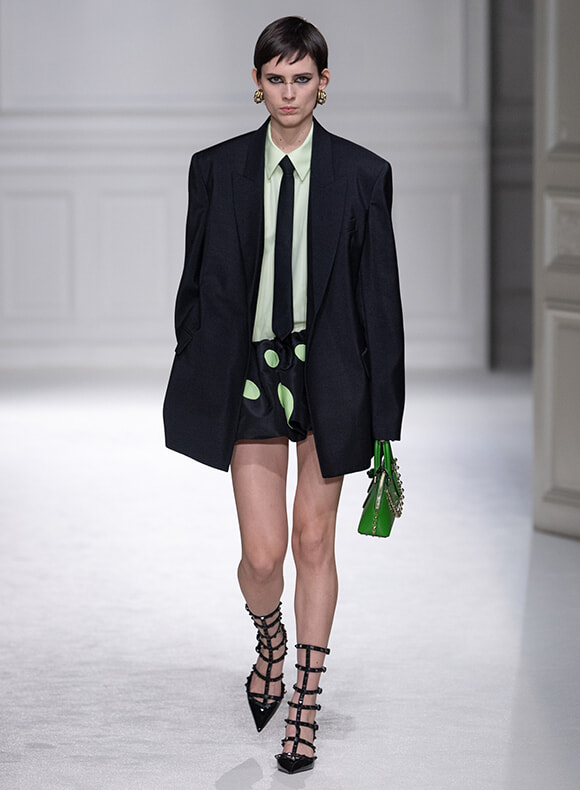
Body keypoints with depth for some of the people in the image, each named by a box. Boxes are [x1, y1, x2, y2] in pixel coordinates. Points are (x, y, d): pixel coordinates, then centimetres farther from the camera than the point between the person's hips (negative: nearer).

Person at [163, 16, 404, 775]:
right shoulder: (217, 169, 1)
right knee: (263, 553, -3)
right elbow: (198, 282, 6)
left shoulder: (362, 174, -2)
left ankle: (306, 702, 20)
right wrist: (196, 387, 5)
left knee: (315, 541, 6)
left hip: (329, 372, 0)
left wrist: (384, 408, -2)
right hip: (251, 371, 0)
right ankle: (271, 646, 32)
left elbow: (380, 293, 0)